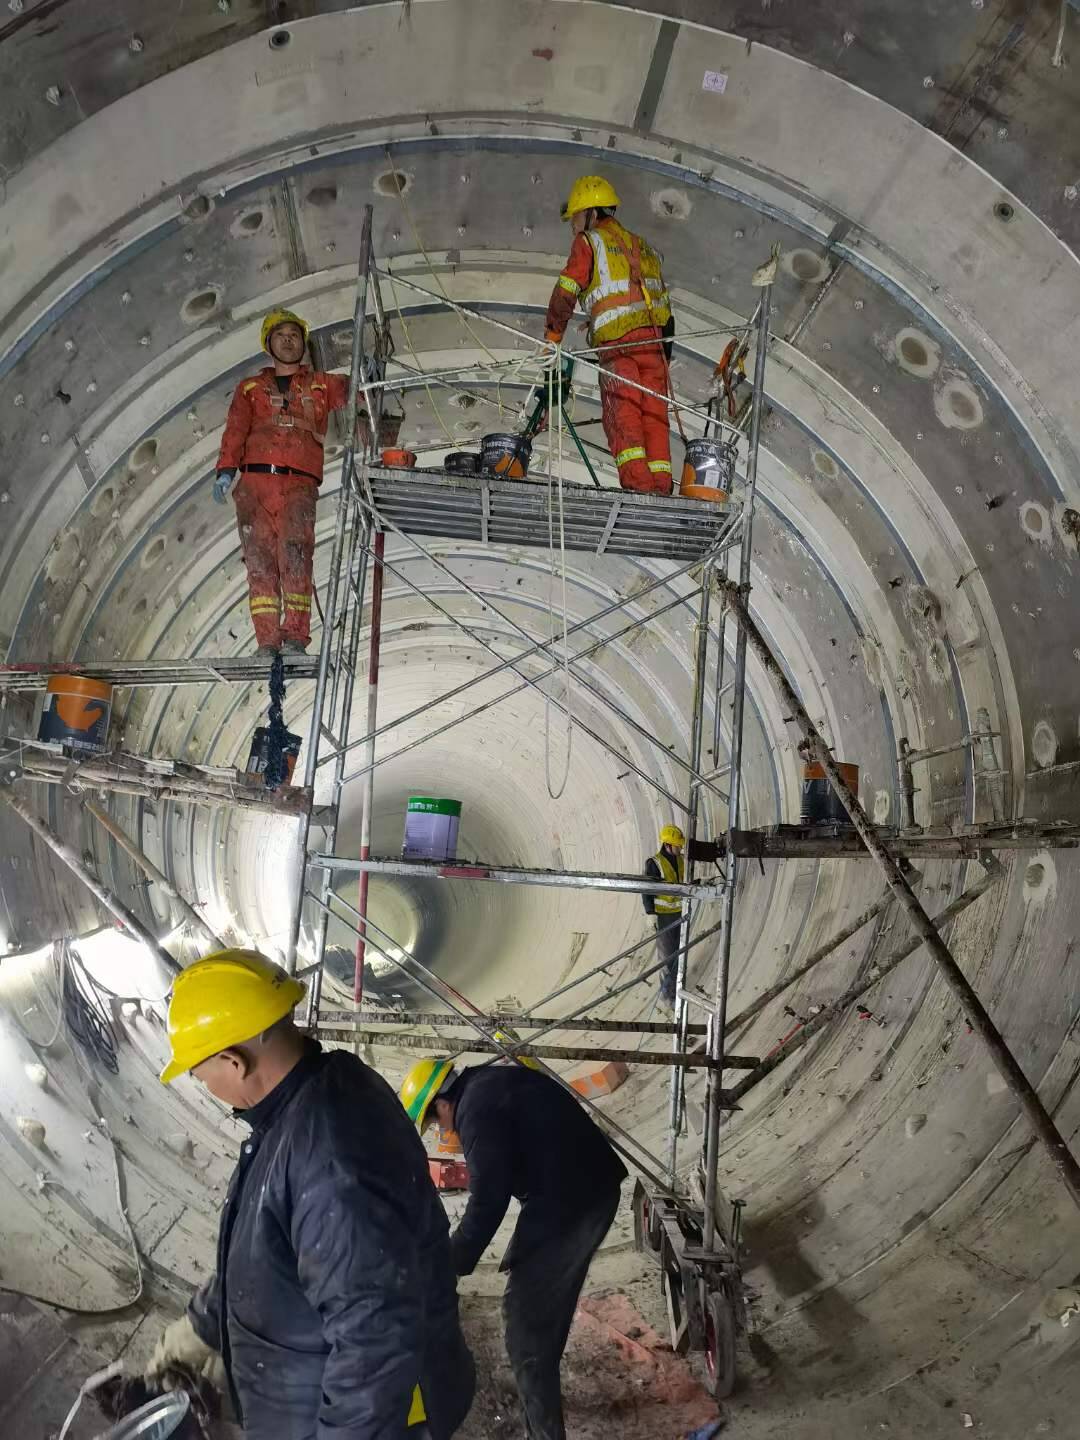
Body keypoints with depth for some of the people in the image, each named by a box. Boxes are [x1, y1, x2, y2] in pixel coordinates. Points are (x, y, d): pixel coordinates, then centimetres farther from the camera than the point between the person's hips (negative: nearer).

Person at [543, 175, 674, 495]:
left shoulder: (588, 241, 8)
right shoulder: (643, 246, 28)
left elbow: (565, 294, 0)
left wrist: (551, 338, 9)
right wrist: (665, 353, 25)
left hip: (617, 341, -5)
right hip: (654, 336, 5)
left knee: (622, 415, -10)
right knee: (654, 415, 2)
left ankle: (636, 482, -23)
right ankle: (660, 487, -5)